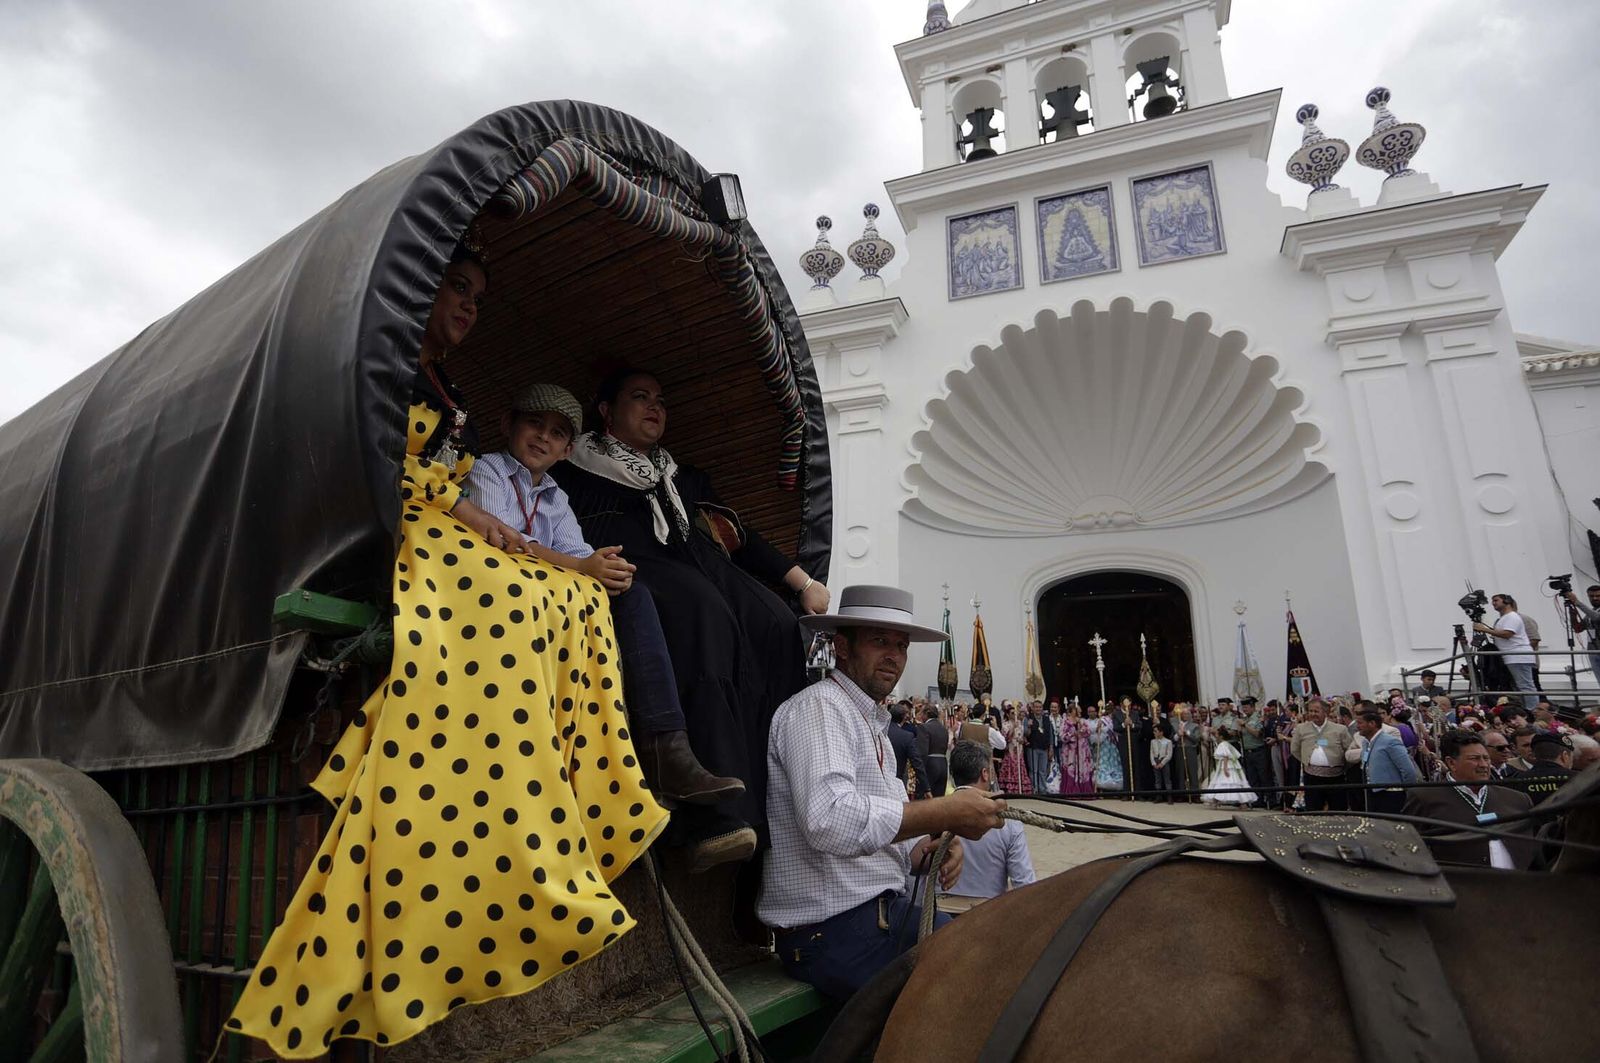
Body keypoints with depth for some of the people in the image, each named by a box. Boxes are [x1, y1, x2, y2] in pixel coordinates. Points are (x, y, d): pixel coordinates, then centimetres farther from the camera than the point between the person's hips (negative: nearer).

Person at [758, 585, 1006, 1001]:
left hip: (881, 912, 10)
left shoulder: (873, 722, 18)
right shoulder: (818, 706, -14)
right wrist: (946, 813, -24)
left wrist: (922, 850, -3)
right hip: (835, 932, -9)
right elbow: (830, 819, -30)